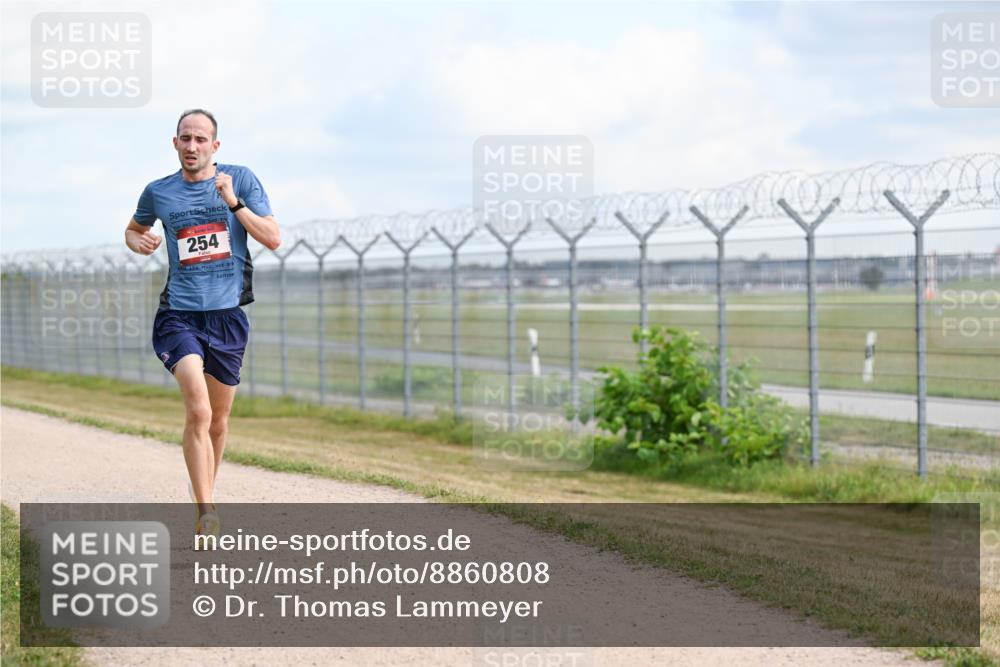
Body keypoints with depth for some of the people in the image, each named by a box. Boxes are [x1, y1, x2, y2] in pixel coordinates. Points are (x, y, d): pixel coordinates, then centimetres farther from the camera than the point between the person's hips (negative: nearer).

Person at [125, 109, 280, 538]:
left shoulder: (241, 180, 2)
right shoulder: (158, 193, 5)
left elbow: (273, 239, -4)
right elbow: (133, 229, 25)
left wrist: (233, 202, -15)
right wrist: (139, 243, 1)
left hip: (228, 314, 1)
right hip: (179, 315, -1)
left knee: (218, 422, 13)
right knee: (198, 411, -21)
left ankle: (204, 490, 38)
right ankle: (207, 512, -22)